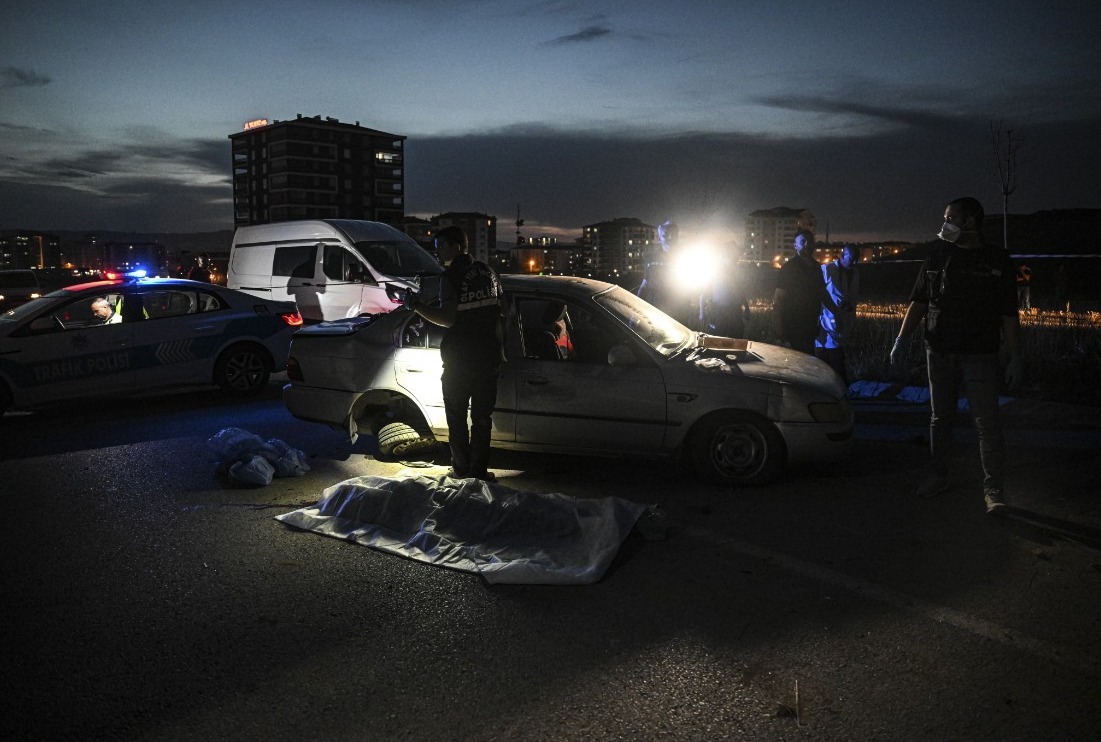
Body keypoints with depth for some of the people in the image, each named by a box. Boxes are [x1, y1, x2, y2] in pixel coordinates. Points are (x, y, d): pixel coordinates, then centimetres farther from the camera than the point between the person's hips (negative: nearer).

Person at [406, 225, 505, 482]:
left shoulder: (451, 277, -13)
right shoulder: (488, 272, 8)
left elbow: (448, 319, -20)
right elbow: (502, 309, 15)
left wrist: (417, 306, -13)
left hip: (460, 357, -5)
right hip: (489, 354, 5)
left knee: (457, 417, 7)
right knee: (482, 416, 11)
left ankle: (461, 470, 9)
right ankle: (479, 470, 12)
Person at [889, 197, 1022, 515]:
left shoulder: (997, 260, 0)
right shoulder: (938, 256, 8)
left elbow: (1009, 316, -2)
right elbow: (918, 302, 9)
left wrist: (1015, 358, -7)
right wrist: (901, 340, 1)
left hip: (980, 354, -3)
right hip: (939, 351, 3)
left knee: (987, 422, -5)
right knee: (940, 418, 12)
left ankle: (994, 490, 0)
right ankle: (938, 476, 24)